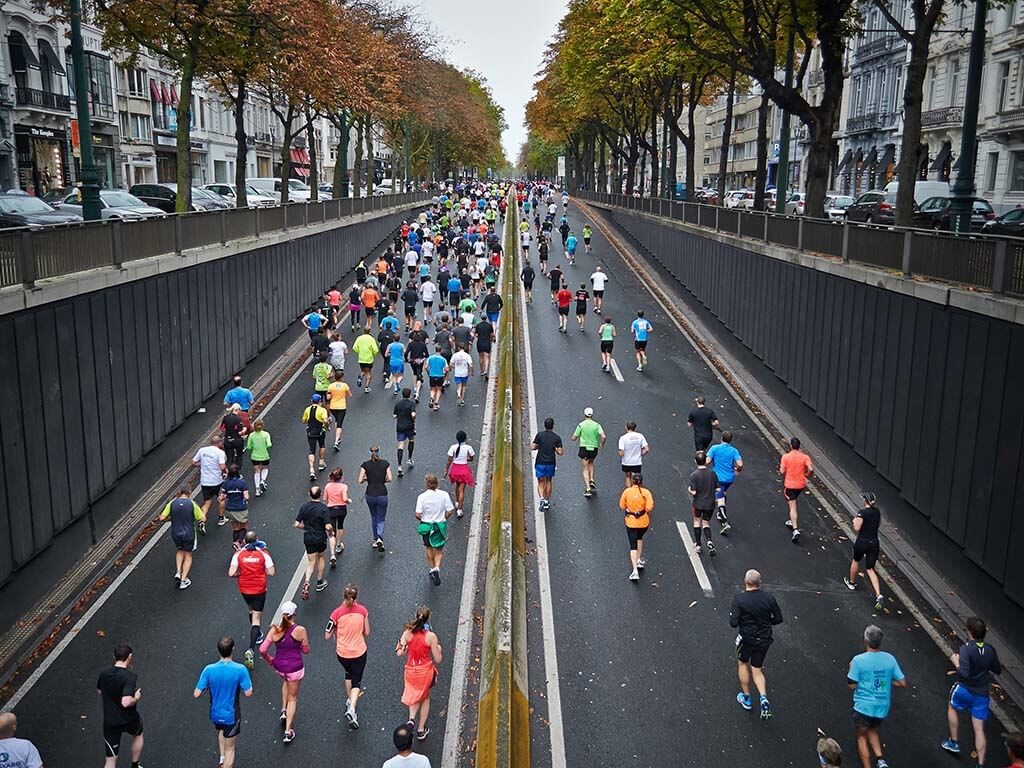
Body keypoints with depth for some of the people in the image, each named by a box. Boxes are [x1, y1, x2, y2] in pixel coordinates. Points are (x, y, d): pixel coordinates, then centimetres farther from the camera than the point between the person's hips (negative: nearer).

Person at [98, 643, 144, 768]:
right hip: (128, 720, -3)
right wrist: (136, 698, -14)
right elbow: (126, 702, -33)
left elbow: (99, 692, 13)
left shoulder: (104, 673, -6)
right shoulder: (130, 676, -25)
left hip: (109, 722, 3)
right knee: (138, 734, 33)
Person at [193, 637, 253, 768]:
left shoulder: (209, 669, -19)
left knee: (221, 730, 37)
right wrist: (248, 683, 1)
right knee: (230, 748, 15)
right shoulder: (240, 669, -25)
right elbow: (248, 693, -18)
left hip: (215, 714, 3)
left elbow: (196, 694, -14)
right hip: (231, 715, -3)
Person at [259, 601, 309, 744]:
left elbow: (262, 650, -12)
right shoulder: (300, 630, -20)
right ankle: (288, 732, 16)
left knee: (286, 681, 38)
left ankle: (284, 710, 32)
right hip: (295, 667, -3)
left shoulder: (275, 630, -14)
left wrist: (269, 660, 6)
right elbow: (306, 650, -8)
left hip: (279, 666, 3)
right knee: (292, 698, 15)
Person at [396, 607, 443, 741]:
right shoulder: (431, 636, -20)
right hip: (426, 671, -2)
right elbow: (437, 660, -13)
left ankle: (412, 717, 5)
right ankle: (421, 730, 30)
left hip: (410, 670, 2)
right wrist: (439, 649, 7)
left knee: (415, 695, 30)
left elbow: (399, 653, -10)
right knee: (425, 697, 24)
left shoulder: (407, 633, -14)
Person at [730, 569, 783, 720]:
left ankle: (746, 698, 31)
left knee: (742, 663, 23)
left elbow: (733, 623, -20)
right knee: (757, 670, 18)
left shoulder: (739, 599, -19)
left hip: (747, 639, -3)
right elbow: (778, 619, 0)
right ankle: (764, 698, -5)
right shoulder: (769, 597, -8)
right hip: (764, 639, 3)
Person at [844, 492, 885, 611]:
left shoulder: (862, 513, -18)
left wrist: (855, 520, -2)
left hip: (862, 542, -5)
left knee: (855, 561, 25)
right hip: (874, 542, 5)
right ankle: (879, 596, -9)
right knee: (870, 569, 7)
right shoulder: (877, 512, 3)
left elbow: (857, 528, -20)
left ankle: (852, 582, 47)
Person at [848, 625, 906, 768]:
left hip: (863, 707, -4)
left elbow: (852, 685, -13)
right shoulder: (890, 659, -6)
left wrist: (852, 669, 4)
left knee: (862, 736, 18)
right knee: (872, 729, 30)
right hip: (883, 708, 4)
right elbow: (902, 683, -1)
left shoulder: (858, 660, -17)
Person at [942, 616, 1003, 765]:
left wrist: (956, 662, -11)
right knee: (979, 729, 9)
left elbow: (964, 673, -28)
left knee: (952, 708, 28)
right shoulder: (990, 650, -4)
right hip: (982, 694, 4)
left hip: (964, 690, -4)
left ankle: (953, 742, 34)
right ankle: (981, 763, 8)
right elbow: (998, 671, 10)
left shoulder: (966, 648, -22)